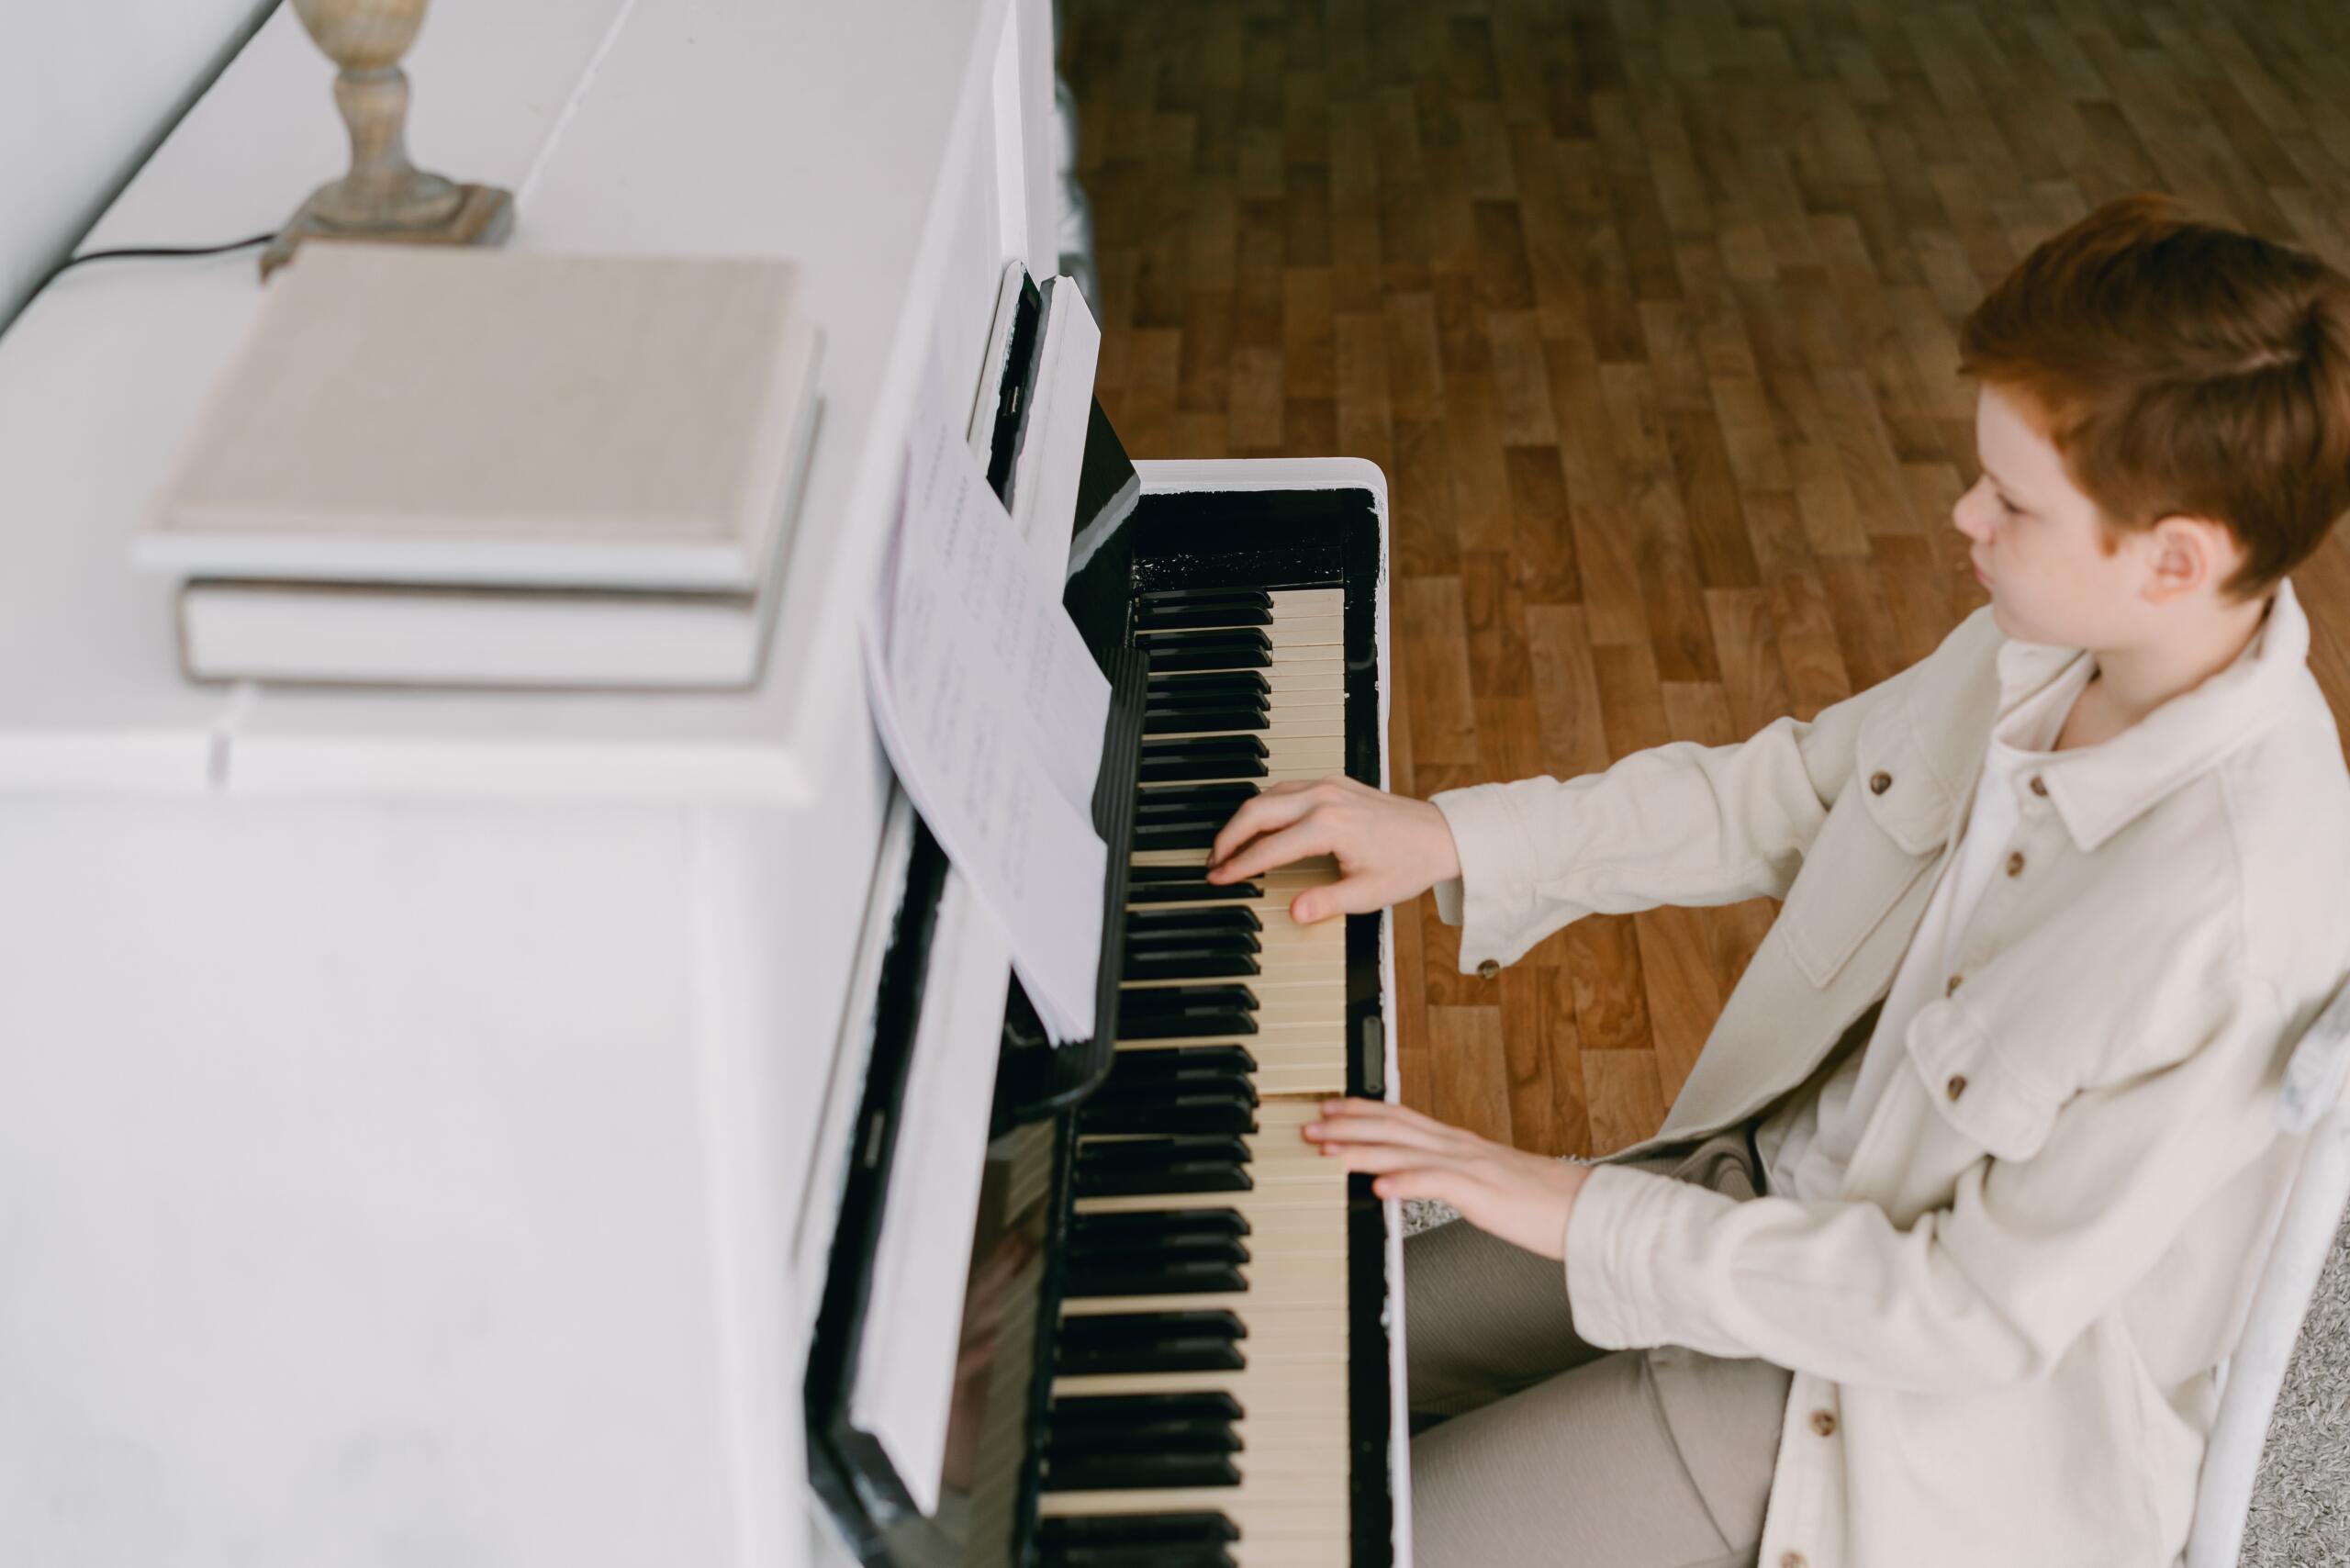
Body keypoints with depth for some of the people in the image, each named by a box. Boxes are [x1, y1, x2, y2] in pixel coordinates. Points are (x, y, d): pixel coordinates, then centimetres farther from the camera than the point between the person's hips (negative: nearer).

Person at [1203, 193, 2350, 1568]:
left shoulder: (2240, 913, -34)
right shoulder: (2058, 641, -9)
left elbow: (1983, 1314, -28)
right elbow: (1782, 795, 7)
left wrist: (1589, 1218, -24)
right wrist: (1450, 837, -1)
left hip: (1951, 1420, -7)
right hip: (1794, 1178, 7)